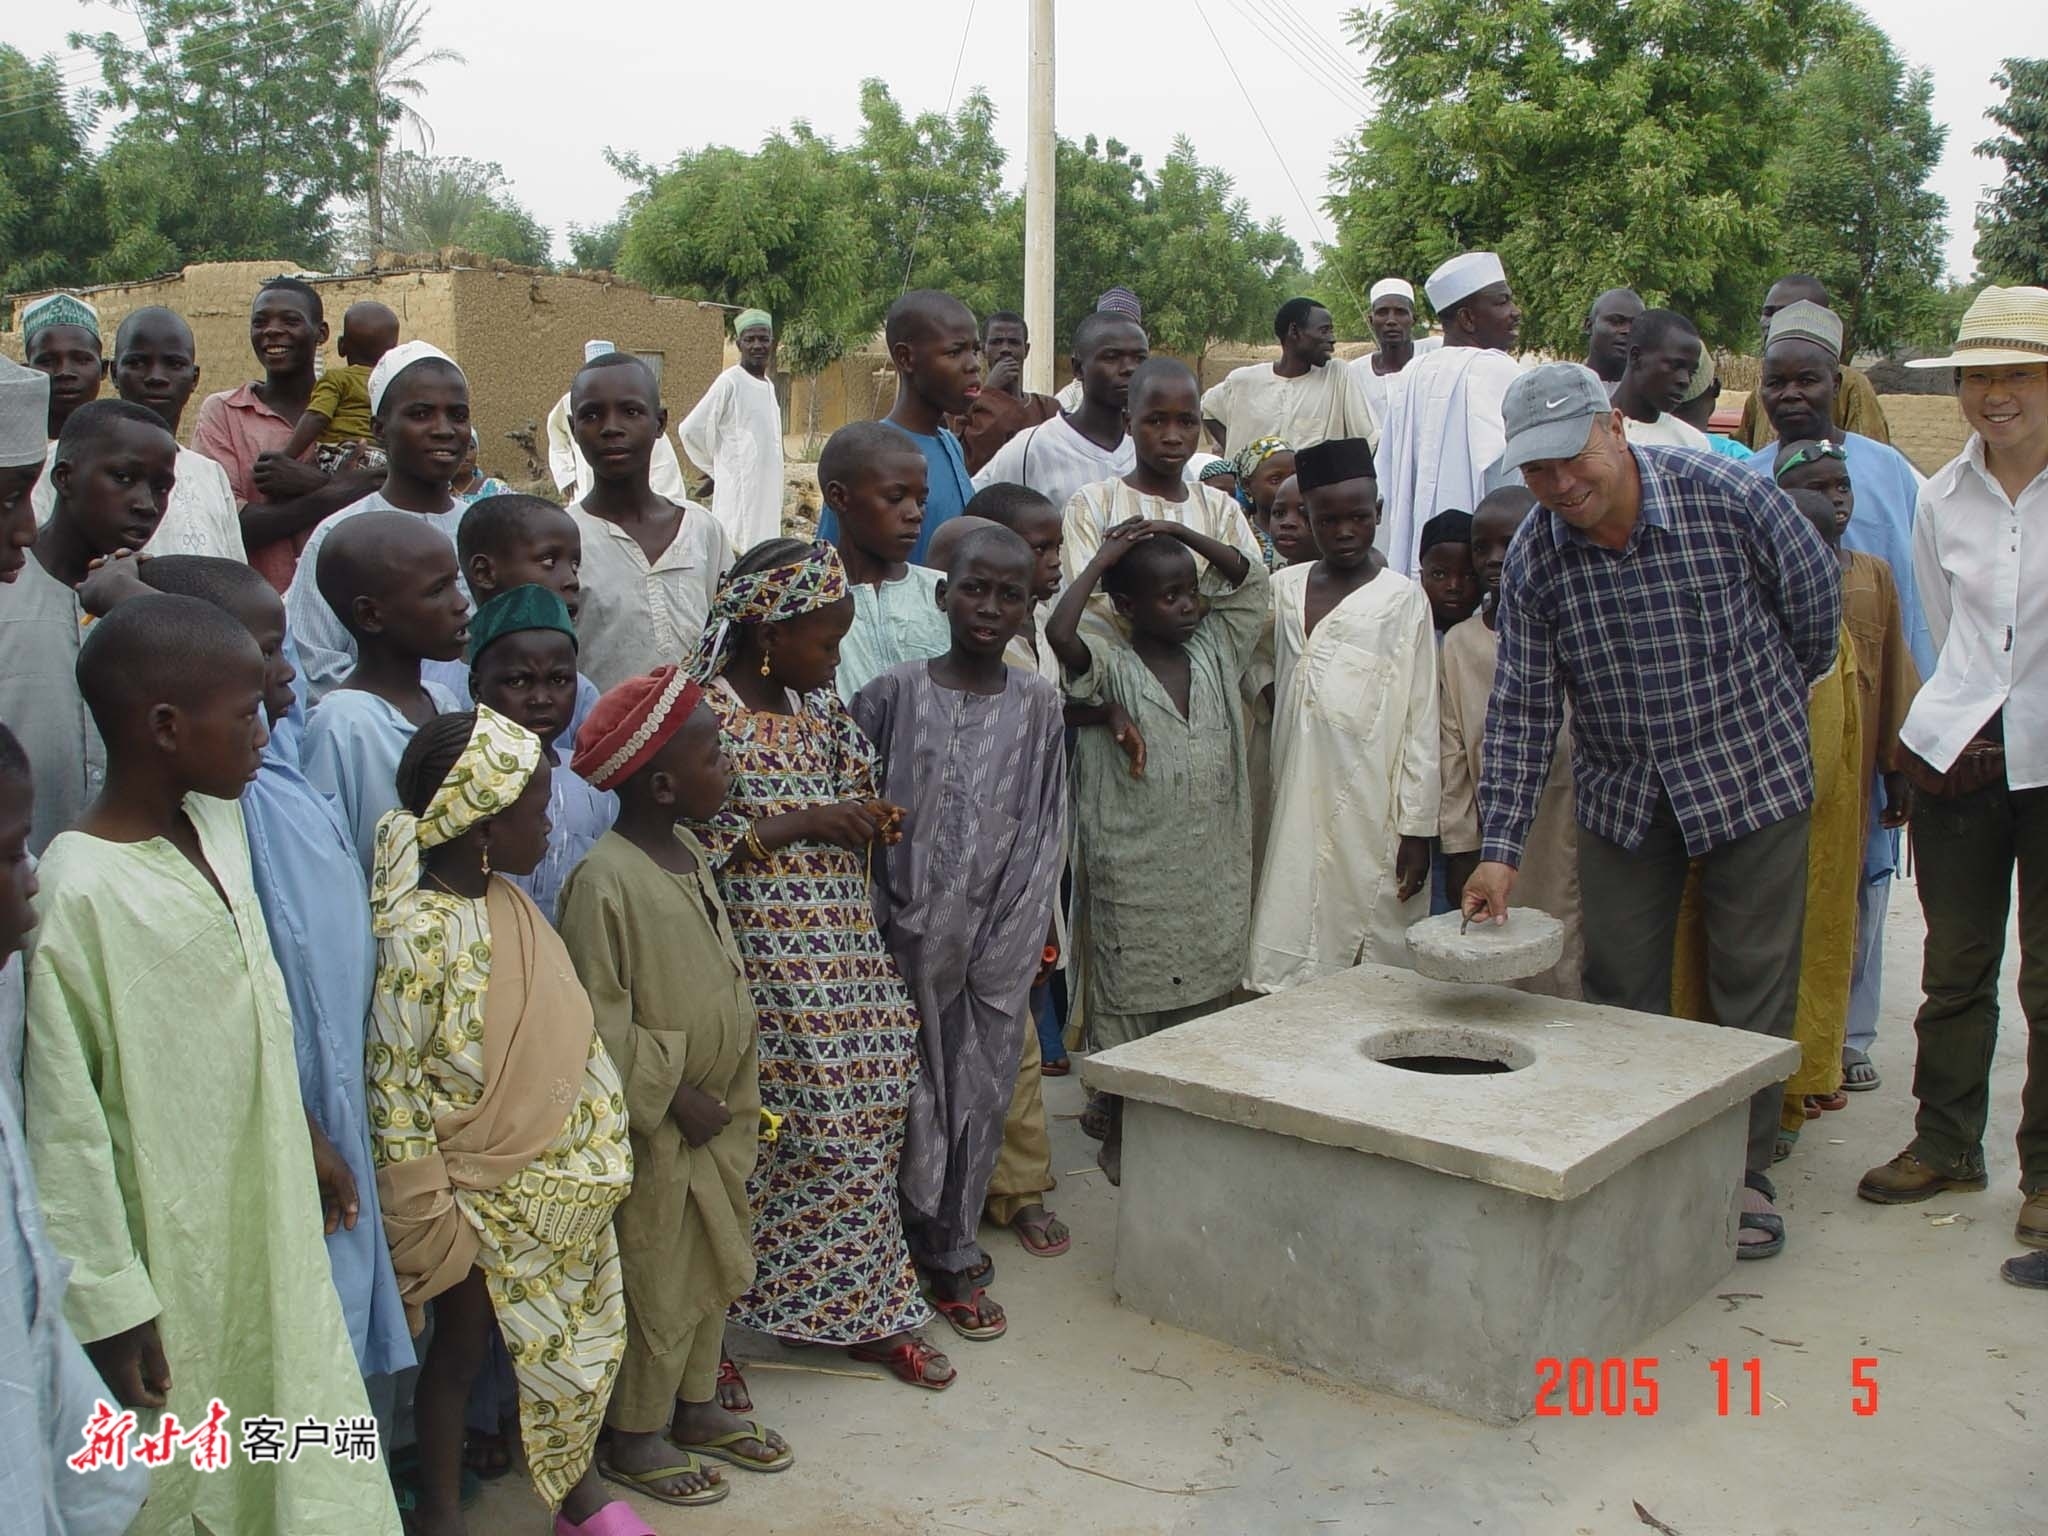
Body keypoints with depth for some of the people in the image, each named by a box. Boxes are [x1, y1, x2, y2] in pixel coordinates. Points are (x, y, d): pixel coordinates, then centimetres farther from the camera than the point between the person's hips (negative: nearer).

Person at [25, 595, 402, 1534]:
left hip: (268, 1211, 7)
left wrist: (306, 1141, 19)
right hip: (171, 1249, -7)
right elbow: (65, 1123, -20)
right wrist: (111, 1304, -16)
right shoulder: (76, 891, -24)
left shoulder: (218, 823, -1)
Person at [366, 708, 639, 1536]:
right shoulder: (419, 933, -24)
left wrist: (594, 1151, 13)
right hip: (478, 1194, -7)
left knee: (576, 1336, 19)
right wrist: (434, 1225, -17)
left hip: (560, 1181, 7)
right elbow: (393, 1087, -21)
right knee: (462, 1344, 12)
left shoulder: (509, 902, 0)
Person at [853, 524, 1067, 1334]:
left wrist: (1011, 944, 0)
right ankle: (947, 1257, 21)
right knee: (912, 1092, 5)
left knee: (980, 1094, 8)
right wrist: (873, 927, -6)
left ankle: (947, 1252, 24)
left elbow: (1045, 831, 4)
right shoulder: (894, 694, -5)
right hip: (911, 931, -2)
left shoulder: (1039, 705, 1)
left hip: (999, 936, 2)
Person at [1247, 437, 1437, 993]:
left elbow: (1421, 722, -1)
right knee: (1286, 972, 1)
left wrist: (1416, 828, -5)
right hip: (1296, 815, 3)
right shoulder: (1284, 588, 10)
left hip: (1372, 815, -3)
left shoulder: (1403, 600, 0)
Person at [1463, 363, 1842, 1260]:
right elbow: (1521, 707, -10)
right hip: (1620, 793, 2)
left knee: (1752, 984, 5)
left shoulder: (1727, 497, -21)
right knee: (1620, 988, 7)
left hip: (1753, 774, -2)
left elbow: (1815, 602, -2)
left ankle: (1744, 1172, 20)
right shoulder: (1533, 556, -13)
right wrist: (1500, 847, -16)